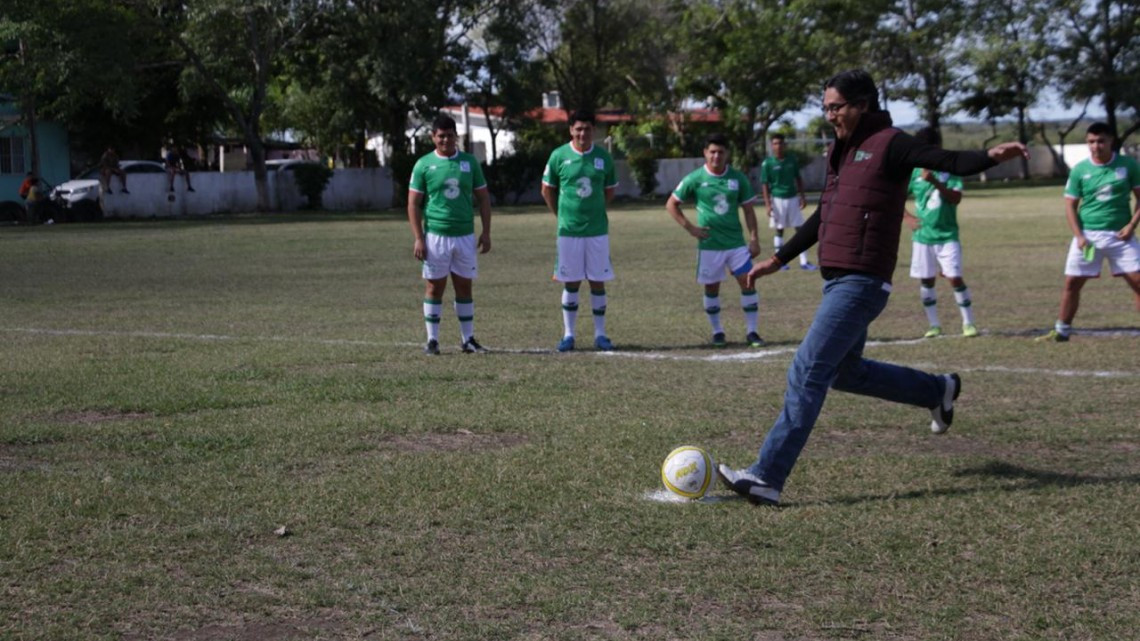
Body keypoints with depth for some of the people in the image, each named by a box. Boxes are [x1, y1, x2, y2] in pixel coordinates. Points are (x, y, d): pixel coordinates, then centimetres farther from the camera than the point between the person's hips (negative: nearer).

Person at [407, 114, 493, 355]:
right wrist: (418, 238, -8)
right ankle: (432, 340, 7)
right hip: (435, 235, -2)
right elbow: (413, 203, -1)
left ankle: (467, 339, 14)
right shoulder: (424, 165, 0)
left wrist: (486, 232, 3)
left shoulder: (469, 162, 6)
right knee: (434, 288, 2)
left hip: (465, 236, 2)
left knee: (464, 287, 7)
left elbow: (483, 198, 10)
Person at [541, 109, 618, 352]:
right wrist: (561, 215, 6)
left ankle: (600, 334, 12)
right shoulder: (558, 156, -3)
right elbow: (547, 190, 7)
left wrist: (594, 211, 8)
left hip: (597, 230, 1)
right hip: (568, 230, -1)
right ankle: (568, 334, 12)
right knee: (571, 283, 4)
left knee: (598, 282, 4)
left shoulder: (603, 157, 1)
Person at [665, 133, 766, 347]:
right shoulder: (695, 179, -5)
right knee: (711, 288, 6)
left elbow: (748, 209, 7)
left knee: (748, 283, -4)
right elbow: (671, 204, 3)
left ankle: (752, 331, 5)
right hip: (709, 244, -1)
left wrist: (754, 237, -1)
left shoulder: (738, 178, 1)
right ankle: (717, 331, 21)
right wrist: (689, 227, -6)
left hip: (736, 242, 1)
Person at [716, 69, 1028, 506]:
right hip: (838, 280, 10)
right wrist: (779, 259, 29)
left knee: (807, 373, -13)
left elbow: (947, 161, -21)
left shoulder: (888, 144, -8)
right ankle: (938, 391, 38)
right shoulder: (842, 151, 18)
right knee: (845, 372, 22)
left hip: (861, 283, -10)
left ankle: (767, 477, -13)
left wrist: (991, 156, -40)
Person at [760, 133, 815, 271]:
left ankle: (804, 261, 5)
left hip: (793, 198, 3)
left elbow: (798, 179, 14)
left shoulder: (792, 160, 4)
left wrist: (802, 196, 8)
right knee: (779, 230, 4)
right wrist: (768, 204, -12)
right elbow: (764, 184, -6)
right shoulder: (767, 163, -7)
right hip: (777, 199, -3)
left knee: (800, 228, 2)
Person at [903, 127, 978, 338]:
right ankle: (934, 325, 18)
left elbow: (956, 198, -20)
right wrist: (907, 216, -2)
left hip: (947, 235, -3)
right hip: (922, 236, 3)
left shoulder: (950, 170, -5)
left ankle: (968, 323, 1)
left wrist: (935, 182, -32)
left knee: (955, 278, -10)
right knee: (926, 281, 6)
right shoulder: (915, 173, 2)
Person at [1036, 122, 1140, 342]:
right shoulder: (1079, 170, -2)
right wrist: (1079, 236, -10)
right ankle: (1062, 330, 15)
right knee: (1071, 282, 2)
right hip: (1088, 235, 1)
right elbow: (1070, 206, 2)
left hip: (1120, 235, -1)